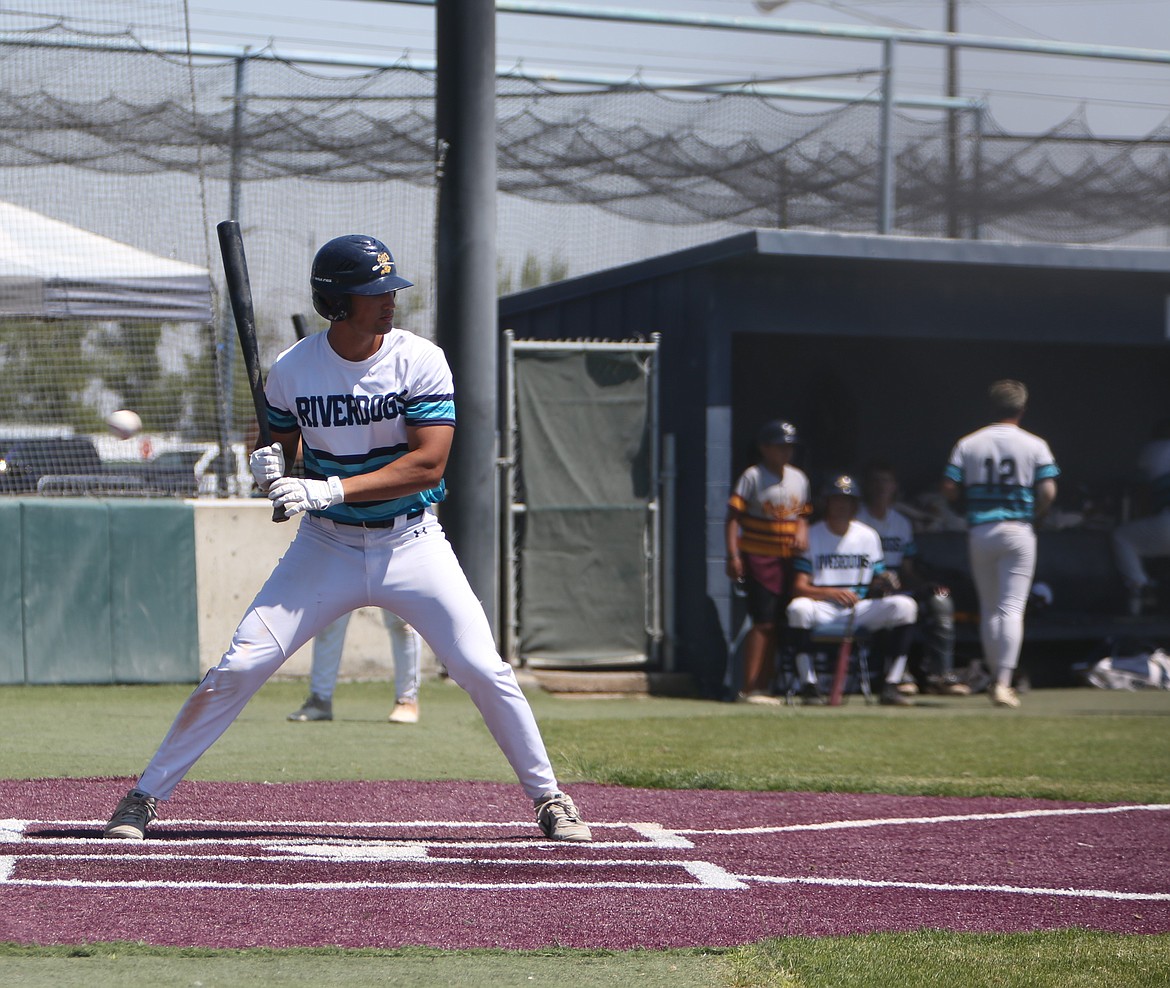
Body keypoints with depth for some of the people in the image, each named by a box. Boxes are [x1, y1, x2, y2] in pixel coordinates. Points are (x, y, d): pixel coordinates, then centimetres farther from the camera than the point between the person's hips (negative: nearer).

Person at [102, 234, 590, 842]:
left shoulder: (420, 360, -12)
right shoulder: (292, 369, -6)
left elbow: (428, 465, -19)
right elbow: (280, 448, 9)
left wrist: (329, 490, -26)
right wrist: (269, 466, -17)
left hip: (411, 542, -1)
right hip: (326, 547, 1)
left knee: (485, 671, -7)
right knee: (239, 667, -7)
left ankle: (548, 798, 12)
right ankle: (146, 795, 4)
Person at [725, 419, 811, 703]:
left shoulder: (798, 478, 13)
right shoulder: (753, 477, -6)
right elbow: (734, 517, -9)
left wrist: (802, 532, -1)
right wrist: (733, 555, -17)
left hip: (787, 559, 6)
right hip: (757, 557, -6)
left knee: (774, 624, 7)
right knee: (763, 623, -11)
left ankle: (764, 686, 13)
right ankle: (750, 688, -8)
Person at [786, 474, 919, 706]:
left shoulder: (869, 536, 11)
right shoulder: (811, 536, 1)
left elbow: (876, 586, 9)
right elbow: (799, 587, -8)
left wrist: (885, 583, -17)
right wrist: (833, 593, -25)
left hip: (861, 609, 3)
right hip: (823, 610, -3)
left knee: (905, 605, -22)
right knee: (799, 607, -37)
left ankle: (891, 686, -22)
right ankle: (809, 685, -28)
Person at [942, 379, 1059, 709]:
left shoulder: (968, 444, 3)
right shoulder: (1034, 445, -1)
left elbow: (950, 489, -1)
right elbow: (1048, 492, -9)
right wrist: (1035, 516, 9)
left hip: (980, 531, 2)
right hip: (1018, 530, -2)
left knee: (988, 609, 15)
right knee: (1012, 607, -4)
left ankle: (996, 678, 20)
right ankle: (1003, 683, -14)